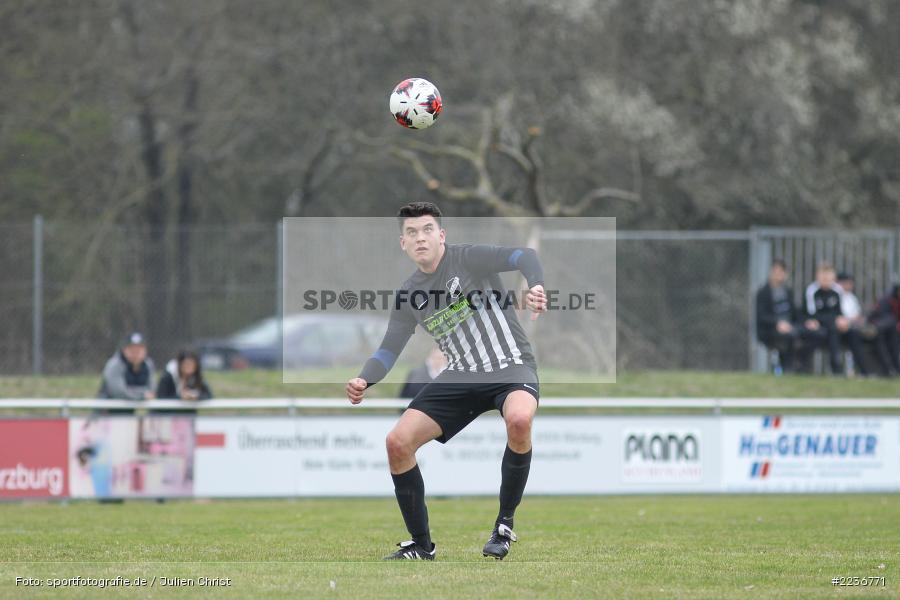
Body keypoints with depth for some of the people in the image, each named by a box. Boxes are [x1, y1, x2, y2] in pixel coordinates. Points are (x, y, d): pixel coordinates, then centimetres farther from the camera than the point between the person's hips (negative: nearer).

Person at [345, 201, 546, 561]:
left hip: (511, 369, -6)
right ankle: (421, 546, 8)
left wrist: (535, 288, -46)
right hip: (461, 377, 6)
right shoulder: (409, 294, 7)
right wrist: (364, 380, -14)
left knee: (519, 420, -38)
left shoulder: (467, 258, -10)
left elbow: (524, 257, -23)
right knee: (398, 442, -8)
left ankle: (504, 526, -17)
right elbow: (389, 349, 7)